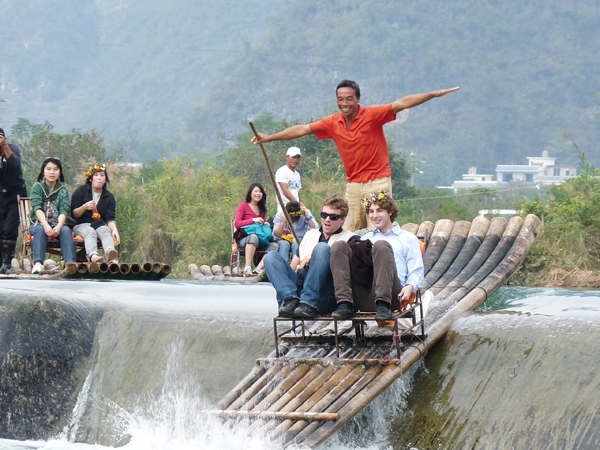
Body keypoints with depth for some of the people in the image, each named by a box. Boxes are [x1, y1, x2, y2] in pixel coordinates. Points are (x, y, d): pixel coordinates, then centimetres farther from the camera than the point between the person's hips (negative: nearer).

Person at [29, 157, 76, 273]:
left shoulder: (63, 190, 9)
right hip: (38, 223, -1)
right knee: (41, 230, -35)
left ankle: (70, 263, -43)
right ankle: (38, 263, -48)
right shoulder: (37, 187, 3)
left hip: (57, 224, 1)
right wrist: (46, 225, -32)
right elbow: (37, 208, -13)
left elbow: (64, 210, -7)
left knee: (66, 230, -30)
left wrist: (59, 226, -28)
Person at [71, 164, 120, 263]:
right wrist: (84, 207, -20)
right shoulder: (81, 191, 7)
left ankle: (110, 252, -68)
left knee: (106, 232, -33)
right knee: (90, 232, -36)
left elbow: (110, 218, 2)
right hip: (81, 225, -2)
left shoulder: (109, 197, 13)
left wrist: (114, 229, -20)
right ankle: (93, 255, -69)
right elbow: (74, 213, 1)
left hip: (100, 224, 2)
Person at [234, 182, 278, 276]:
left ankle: (258, 269, -36)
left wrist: (266, 225, 5)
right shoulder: (243, 205, 5)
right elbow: (237, 224, -5)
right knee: (254, 237, -40)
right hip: (244, 240, -5)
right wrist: (253, 220, -14)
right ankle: (247, 268, -45)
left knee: (274, 245, -24)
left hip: (260, 242, 5)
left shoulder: (262, 209, 20)